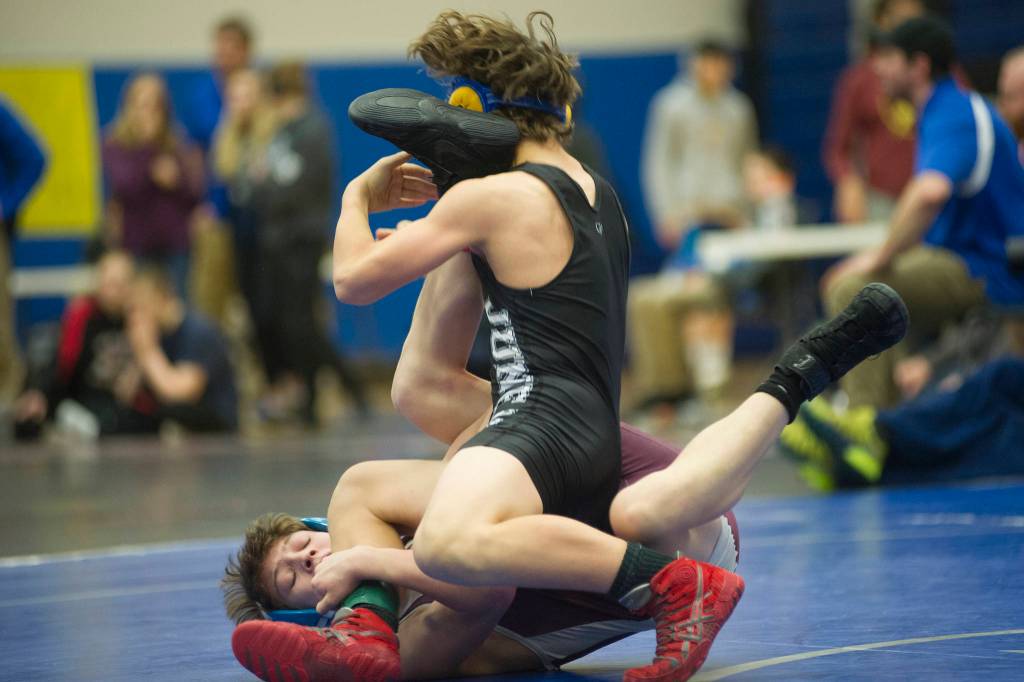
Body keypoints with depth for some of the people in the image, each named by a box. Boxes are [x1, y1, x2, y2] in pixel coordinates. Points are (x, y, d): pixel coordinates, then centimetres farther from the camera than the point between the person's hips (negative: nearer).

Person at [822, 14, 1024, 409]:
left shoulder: (954, 117, -19)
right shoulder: (949, 110, 15)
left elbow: (931, 192, -37)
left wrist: (884, 259, -27)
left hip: (985, 273, -11)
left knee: (853, 288, -23)